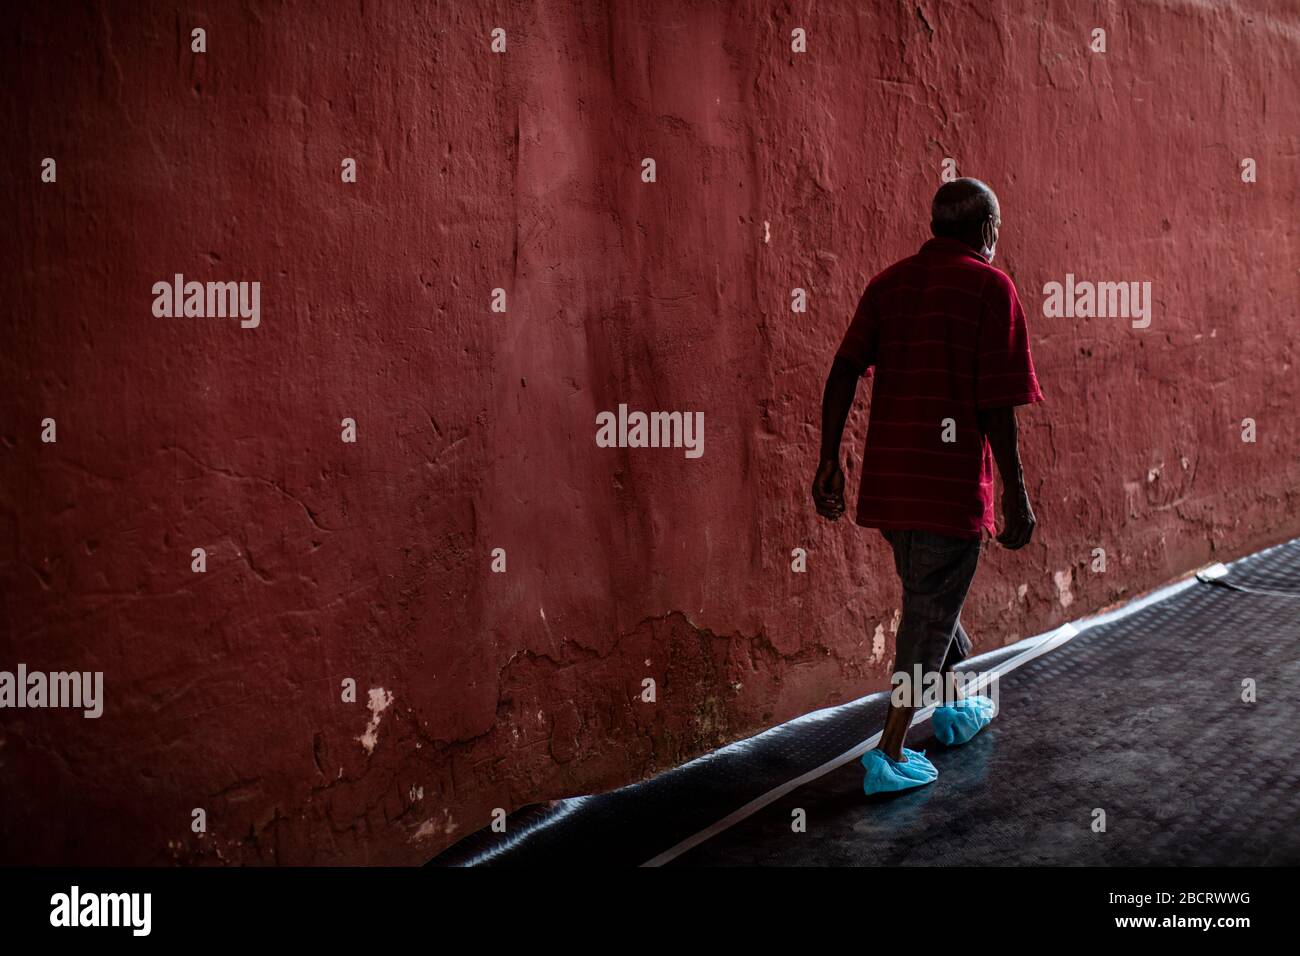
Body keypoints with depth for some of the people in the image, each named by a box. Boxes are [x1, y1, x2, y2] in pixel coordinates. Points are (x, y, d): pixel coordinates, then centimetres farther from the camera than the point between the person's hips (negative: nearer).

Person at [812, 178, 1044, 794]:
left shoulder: (888, 282, 11)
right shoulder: (990, 287, -6)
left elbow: (843, 371, 1)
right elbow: (996, 404, -12)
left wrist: (829, 460, 3)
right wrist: (1016, 496, -7)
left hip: (888, 481, 6)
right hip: (953, 481, -6)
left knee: (931, 597, 24)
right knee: (932, 614, 2)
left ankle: (957, 708, 43)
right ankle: (889, 755, 1)